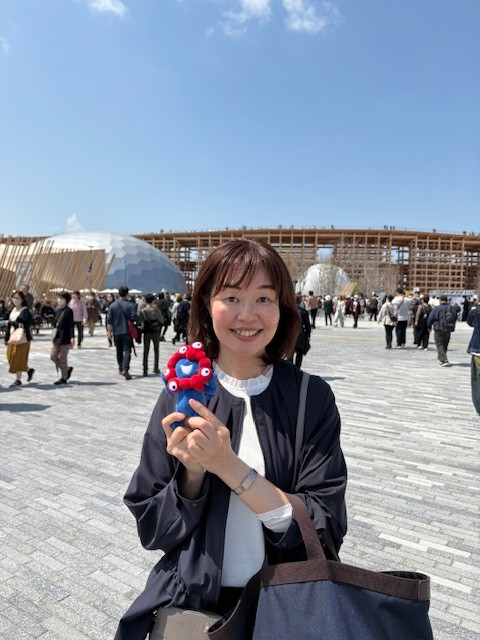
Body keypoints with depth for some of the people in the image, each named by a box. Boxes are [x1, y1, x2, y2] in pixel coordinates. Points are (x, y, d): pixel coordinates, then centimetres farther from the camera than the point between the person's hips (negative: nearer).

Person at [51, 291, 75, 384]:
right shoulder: (57, 310, 11)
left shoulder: (69, 311, -10)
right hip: (56, 337, 8)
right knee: (53, 356, 8)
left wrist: (72, 337, -19)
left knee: (62, 358, 0)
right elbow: (55, 323, 17)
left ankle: (64, 378, 12)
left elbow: (71, 325, -13)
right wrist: (53, 334, 18)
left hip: (65, 338, -8)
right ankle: (67, 369, 26)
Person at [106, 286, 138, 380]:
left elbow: (109, 321, 1)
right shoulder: (131, 305, -7)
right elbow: (134, 319, -11)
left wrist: (109, 332, 7)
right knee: (127, 351, -4)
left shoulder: (112, 306, 1)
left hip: (116, 332, 3)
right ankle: (125, 369, -20)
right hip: (127, 332, -3)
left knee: (119, 351, 17)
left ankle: (121, 369, 29)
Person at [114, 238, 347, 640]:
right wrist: (193, 473, -26)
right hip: (189, 605, 1)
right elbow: (152, 529, -7)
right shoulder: (180, 399, -12)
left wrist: (230, 466, -29)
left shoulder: (313, 399, -14)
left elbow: (327, 530, -18)